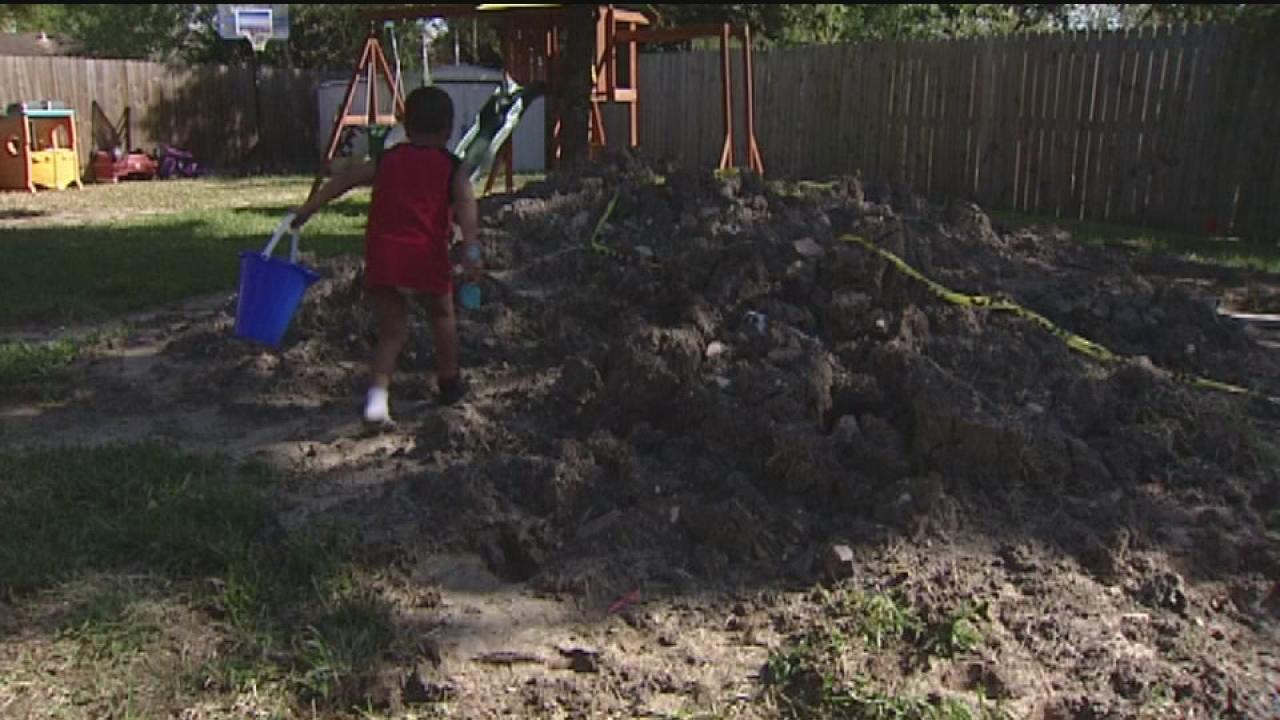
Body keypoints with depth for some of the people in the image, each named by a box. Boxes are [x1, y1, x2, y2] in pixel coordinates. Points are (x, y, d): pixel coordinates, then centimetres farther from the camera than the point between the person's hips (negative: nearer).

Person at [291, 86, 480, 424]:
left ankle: (377, 393, -8)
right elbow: (466, 205, -10)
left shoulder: (386, 161, 17)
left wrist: (306, 211, 11)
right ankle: (449, 383, 37)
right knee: (442, 315, 25)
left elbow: (345, 178, 10)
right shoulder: (452, 168, 8)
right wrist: (471, 249, -21)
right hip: (426, 259, -2)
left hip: (381, 260, 2)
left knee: (392, 333, 13)